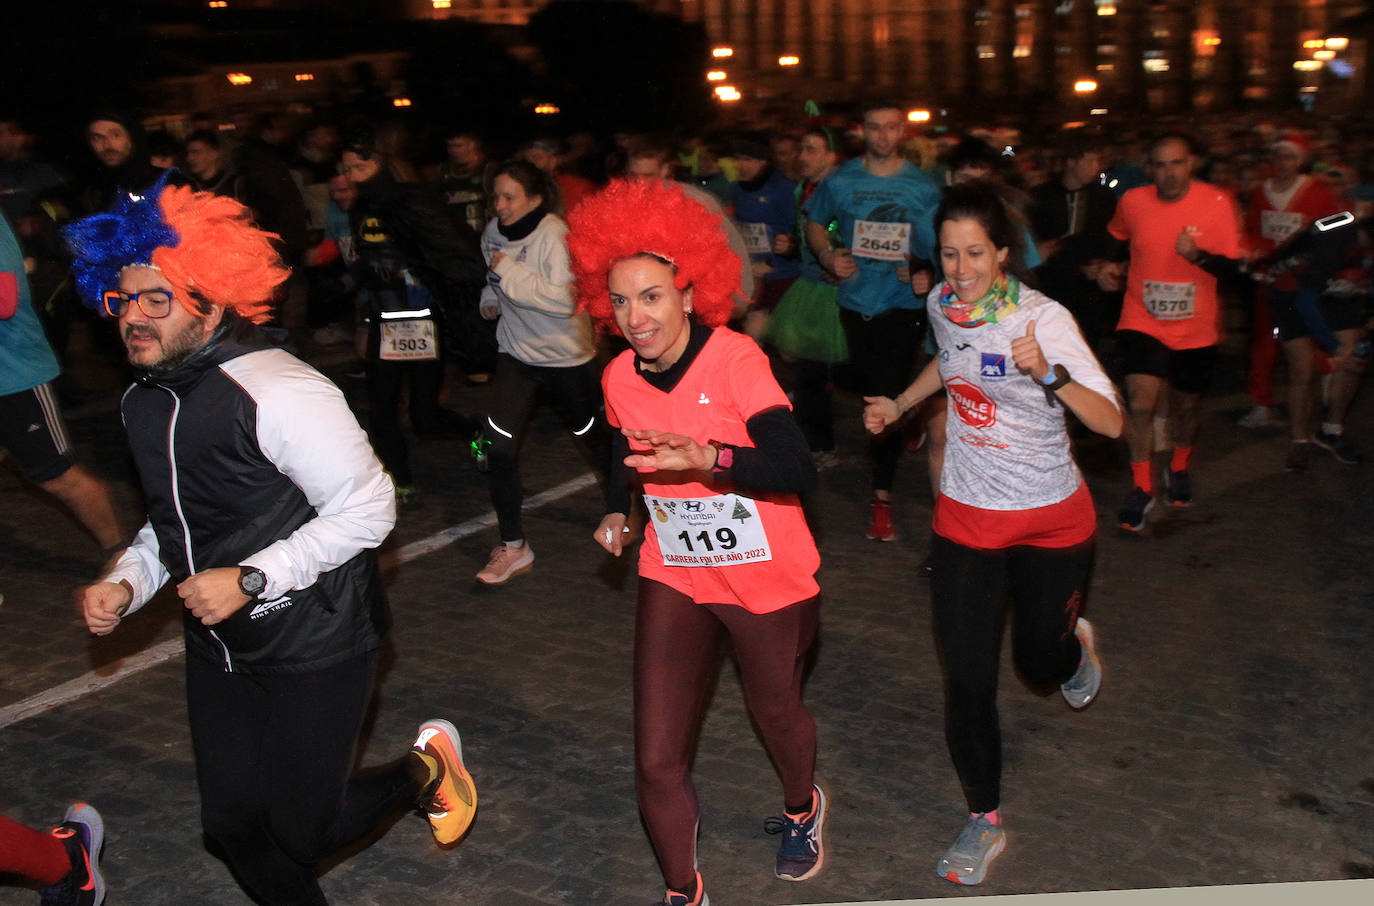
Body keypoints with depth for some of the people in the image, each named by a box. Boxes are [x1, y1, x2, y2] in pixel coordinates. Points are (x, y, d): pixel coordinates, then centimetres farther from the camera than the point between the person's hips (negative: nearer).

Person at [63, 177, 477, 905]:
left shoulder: (278, 393, -23)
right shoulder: (144, 400, 4)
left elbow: (366, 510, -21)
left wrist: (249, 579, -23)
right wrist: (125, 584, -1)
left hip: (316, 647, -7)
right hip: (218, 651, 7)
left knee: (302, 831, 2)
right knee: (233, 823, 12)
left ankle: (423, 770, 29)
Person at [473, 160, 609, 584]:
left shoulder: (554, 235, -20)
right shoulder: (494, 232, 1)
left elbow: (566, 299, -31)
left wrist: (508, 272, -28)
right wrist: (491, 298, 3)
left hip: (566, 357, -5)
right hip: (516, 352, 5)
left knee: (595, 439, 12)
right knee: (498, 447, -8)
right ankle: (512, 546, 5)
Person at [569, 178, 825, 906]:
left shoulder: (735, 359, -22)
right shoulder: (619, 378, -4)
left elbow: (798, 472, -31)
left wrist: (708, 458, -45)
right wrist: (616, 510, 7)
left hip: (767, 579, -3)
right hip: (674, 578, 4)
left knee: (777, 715, 22)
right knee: (656, 763, -1)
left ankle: (801, 810, 57)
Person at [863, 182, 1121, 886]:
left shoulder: (1044, 318, -19)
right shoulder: (942, 304, -4)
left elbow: (1111, 422, -24)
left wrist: (1048, 374, -38)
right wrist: (897, 405, 17)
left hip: (1052, 518, -3)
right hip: (967, 516, 3)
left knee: (1040, 661, 12)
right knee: (966, 681, -1)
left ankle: (1073, 641, 52)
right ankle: (984, 822, 19)